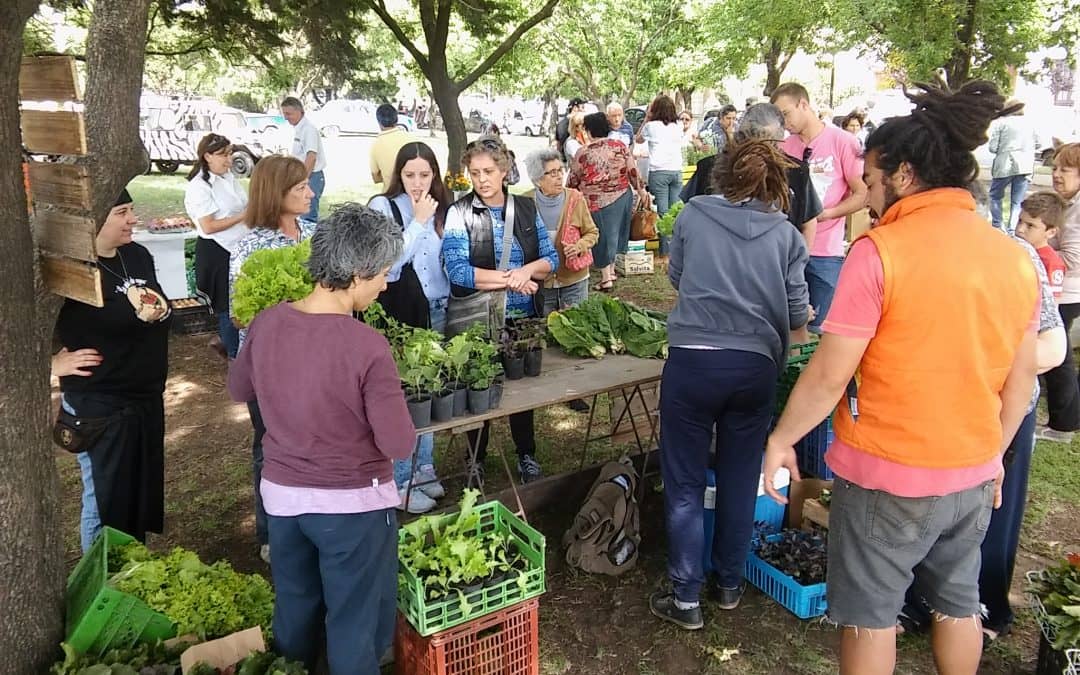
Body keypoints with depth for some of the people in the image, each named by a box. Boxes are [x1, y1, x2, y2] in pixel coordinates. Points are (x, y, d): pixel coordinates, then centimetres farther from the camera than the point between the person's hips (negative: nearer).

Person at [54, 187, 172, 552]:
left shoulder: (138, 255, 3)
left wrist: (159, 308, 5)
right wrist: (56, 363, -17)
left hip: (147, 397, 8)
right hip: (98, 406, -8)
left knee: (142, 493, 20)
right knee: (106, 504, 8)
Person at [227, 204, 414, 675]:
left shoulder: (266, 323, -8)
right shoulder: (367, 346, -25)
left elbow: (239, 389, 10)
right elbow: (399, 445, -19)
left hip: (281, 494, 6)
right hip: (353, 503, -5)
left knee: (294, 608, 27)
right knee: (356, 623, 16)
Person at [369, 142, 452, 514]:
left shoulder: (442, 208, 7)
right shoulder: (383, 207, -8)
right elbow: (388, 265, -18)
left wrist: (449, 303, 7)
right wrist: (417, 221, -16)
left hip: (437, 313, 5)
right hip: (399, 315, -5)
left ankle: (424, 467, 31)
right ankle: (400, 482, 12)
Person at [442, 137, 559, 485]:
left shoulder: (526, 209, 4)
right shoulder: (460, 213, -8)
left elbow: (551, 258, 3)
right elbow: (458, 272, -18)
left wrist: (528, 270, -18)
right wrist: (509, 279, -19)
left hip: (522, 316, 3)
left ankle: (527, 456, 34)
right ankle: (477, 460, 32)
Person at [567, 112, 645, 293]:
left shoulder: (583, 153, -10)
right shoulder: (620, 146, -2)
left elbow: (573, 181, -1)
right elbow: (633, 171, 1)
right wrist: (640, 189, 15)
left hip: (598, 202, -4)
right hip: (624, 196, 4)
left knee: (602, 237, 7)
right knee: (614, 234, 20)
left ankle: (606, 278, 11)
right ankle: (611, 271, 32)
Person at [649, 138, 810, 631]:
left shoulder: (693, 215, 3)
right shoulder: (785, 234, 4)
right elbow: (797, 314, 7)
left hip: (692, 359, -2)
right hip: (755, 366, 2)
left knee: (684, 483, 9)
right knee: (740, 479, 17)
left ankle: (686, 599, 15)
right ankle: (729, 584, 32)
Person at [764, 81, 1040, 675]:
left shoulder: (880, 252, -20)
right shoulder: (1016, 258, -1)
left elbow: (828, 375, -19)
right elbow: (1022, 375, 8)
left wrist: (781, 439, -5)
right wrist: (995, 452, 21)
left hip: (886, 474, -6)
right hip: (974, 474, 6)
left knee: (871, 616, 12)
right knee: (958, 604, 24)